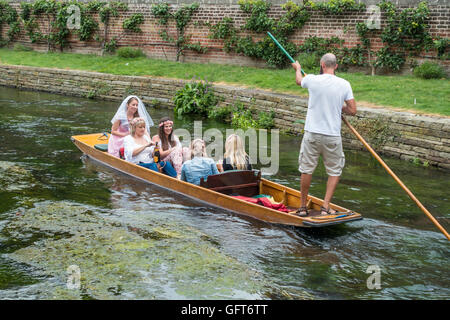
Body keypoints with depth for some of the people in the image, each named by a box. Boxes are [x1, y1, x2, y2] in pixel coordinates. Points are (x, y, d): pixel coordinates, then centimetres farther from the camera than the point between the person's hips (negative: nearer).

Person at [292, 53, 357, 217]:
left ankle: (303, 207, 21)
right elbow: (352, 111, -2)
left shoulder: (312, 80, -5)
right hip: (333, 136, 0)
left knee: (306, 170, 11)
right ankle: (325, 207, 9)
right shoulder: (344, 84, -4)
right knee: (335, 171, 14)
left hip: (312, 134, 0)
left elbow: (299, 80, 20)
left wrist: (298, 68, 42)